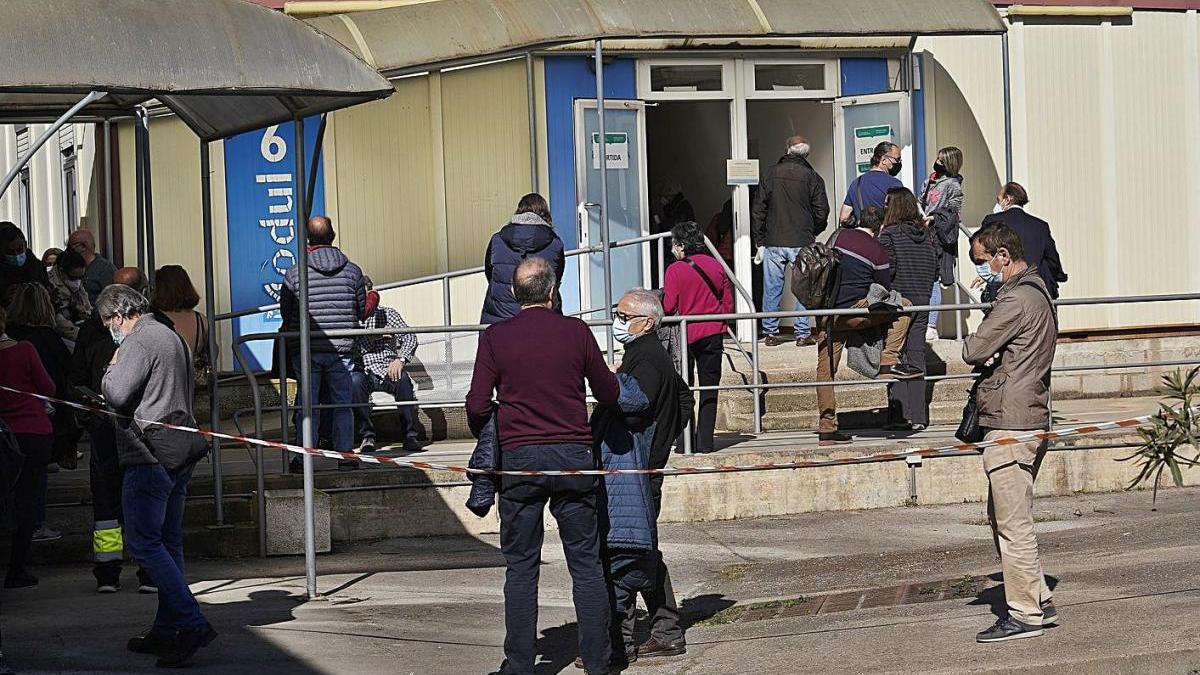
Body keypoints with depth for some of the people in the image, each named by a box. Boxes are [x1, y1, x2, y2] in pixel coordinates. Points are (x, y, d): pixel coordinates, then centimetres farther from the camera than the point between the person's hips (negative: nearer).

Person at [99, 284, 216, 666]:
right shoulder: (171, 337, 20)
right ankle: (167, 630, 15)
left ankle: (192, 624, -17)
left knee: (143, 542, -9)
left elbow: (116, 394, -20)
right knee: (168, 542, 12)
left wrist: (112, 367, -1)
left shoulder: (138, 342, -11)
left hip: (149, 458, -10)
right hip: (178, 457, 10)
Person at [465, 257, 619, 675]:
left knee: (521, 566, 7)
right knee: (586, 562, 7)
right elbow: (609, 394, 8)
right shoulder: (576, 332, 0)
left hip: (520, 457, 0)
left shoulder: (495, 337, -1)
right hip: (574, 456, 0)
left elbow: (478, 406, -3)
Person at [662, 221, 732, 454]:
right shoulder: (715, 266, 4)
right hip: (713, 334, 3)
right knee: (709, 387, 7)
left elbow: (668, 307, -13)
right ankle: (705, 441, 5)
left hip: (686, 334, -3)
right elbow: (728, 303, 7)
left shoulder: (675, 269, -9)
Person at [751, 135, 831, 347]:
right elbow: (822, 212, -1)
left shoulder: (770, 174, 4)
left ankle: (770, 333, 9)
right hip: (802, 242, -1)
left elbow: (758, 210, 4)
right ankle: (803, 333, 2)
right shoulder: (812, 177, -1)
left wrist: (760, 242, 8)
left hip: (773, 243, 1)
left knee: (772, 289, 6)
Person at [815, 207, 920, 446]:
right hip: (850, 313, -6)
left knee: (826, 370, 13)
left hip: (825, 314, 6)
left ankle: (827, 429, 14)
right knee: (903, 307, 6)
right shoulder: (878, 252, -4)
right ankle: (889, 363, 2)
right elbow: (886, 290, 5)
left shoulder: (839, 236, 10)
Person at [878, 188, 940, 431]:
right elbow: (935, 272, 7)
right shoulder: (929, 236, 6)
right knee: (916, 359, 9)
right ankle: (918, 416, 9)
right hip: (922, 303, 5)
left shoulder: (889, 235, -9)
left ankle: (899, 415, -3)